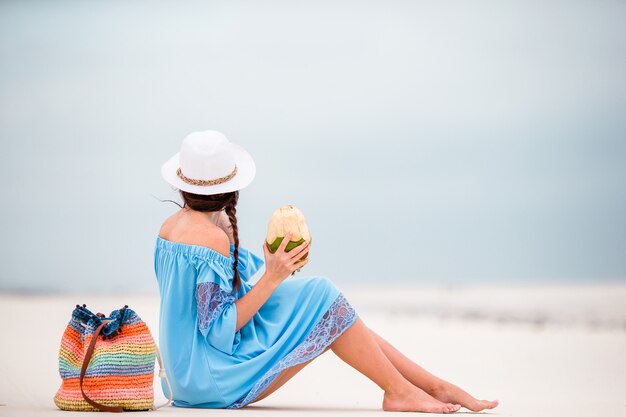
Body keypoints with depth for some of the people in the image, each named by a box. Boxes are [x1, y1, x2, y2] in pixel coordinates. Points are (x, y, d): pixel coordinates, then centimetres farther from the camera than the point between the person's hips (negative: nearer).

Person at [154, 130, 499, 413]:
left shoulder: (170, 228, 6)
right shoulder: (213, 238, -22)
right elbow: (221, 331, -23)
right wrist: (273, 277, -22)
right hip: (217, 381, -9)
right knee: (322, 299, -11)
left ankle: (436, 386, 8)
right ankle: (399, 391, 1)